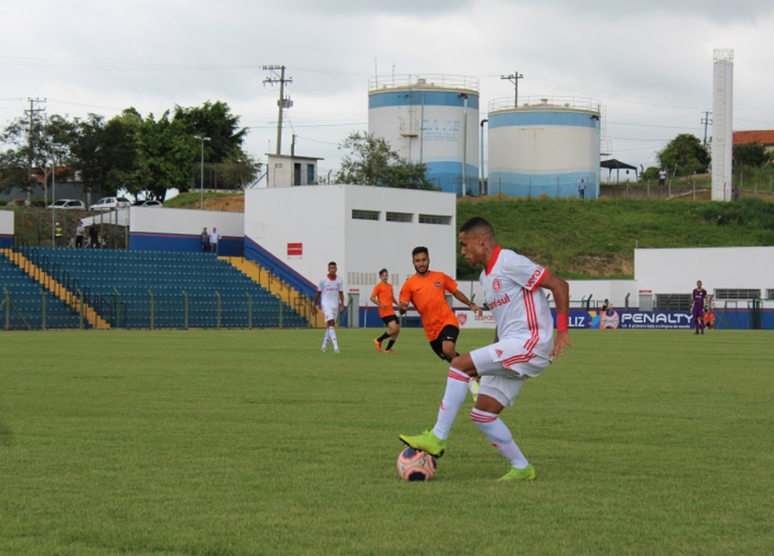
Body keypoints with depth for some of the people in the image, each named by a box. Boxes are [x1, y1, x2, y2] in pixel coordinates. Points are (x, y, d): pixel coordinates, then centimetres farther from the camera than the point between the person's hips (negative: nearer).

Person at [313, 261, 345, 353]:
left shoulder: (339, 280, 5)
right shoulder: (323, 280, -5)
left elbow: (341, 293, 9)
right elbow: (318, 293, 2)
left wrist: (342, 304, -6)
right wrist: (314, 306, 4)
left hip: (335, 304, 5)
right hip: (326, 304, -5)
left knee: (331, 325, 9)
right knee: (331, 323, -18)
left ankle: (324, 346, 23)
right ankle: (335, 347, -25)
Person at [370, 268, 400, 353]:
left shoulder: (390, 286, 17)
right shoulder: (379, 286, -5)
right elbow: (372, 298, -9)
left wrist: (398, 304, 12)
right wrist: (380, 305, -20)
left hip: (391, 311, 8)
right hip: (385, 312, -8)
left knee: (397, 329, 4)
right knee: (394, 329, -19)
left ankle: (388, 349, 13)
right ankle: (378, 340, 1)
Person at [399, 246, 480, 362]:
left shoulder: (440, 277, 5)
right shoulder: (409, 285, -1)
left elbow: (456, 292, 18)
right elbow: (402, 311, -4)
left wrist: (471, 304, 8)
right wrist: (402, 307, -28)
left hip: (448, 320, -1)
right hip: (431, 329, 1)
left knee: (448, 350, -29)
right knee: (452, 359, 9)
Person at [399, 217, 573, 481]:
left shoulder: (510, 262, -11)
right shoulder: (487, 275, 19)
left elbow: (559, 285, -14)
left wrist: (562, 331, -20)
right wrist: (491, 362, 24)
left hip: (530, 343, -10)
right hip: (510, 348, 10)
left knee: (460, 364, -20)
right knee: (482, 413, 4)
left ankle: (437, 438, -16)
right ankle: (521, 468, 12)